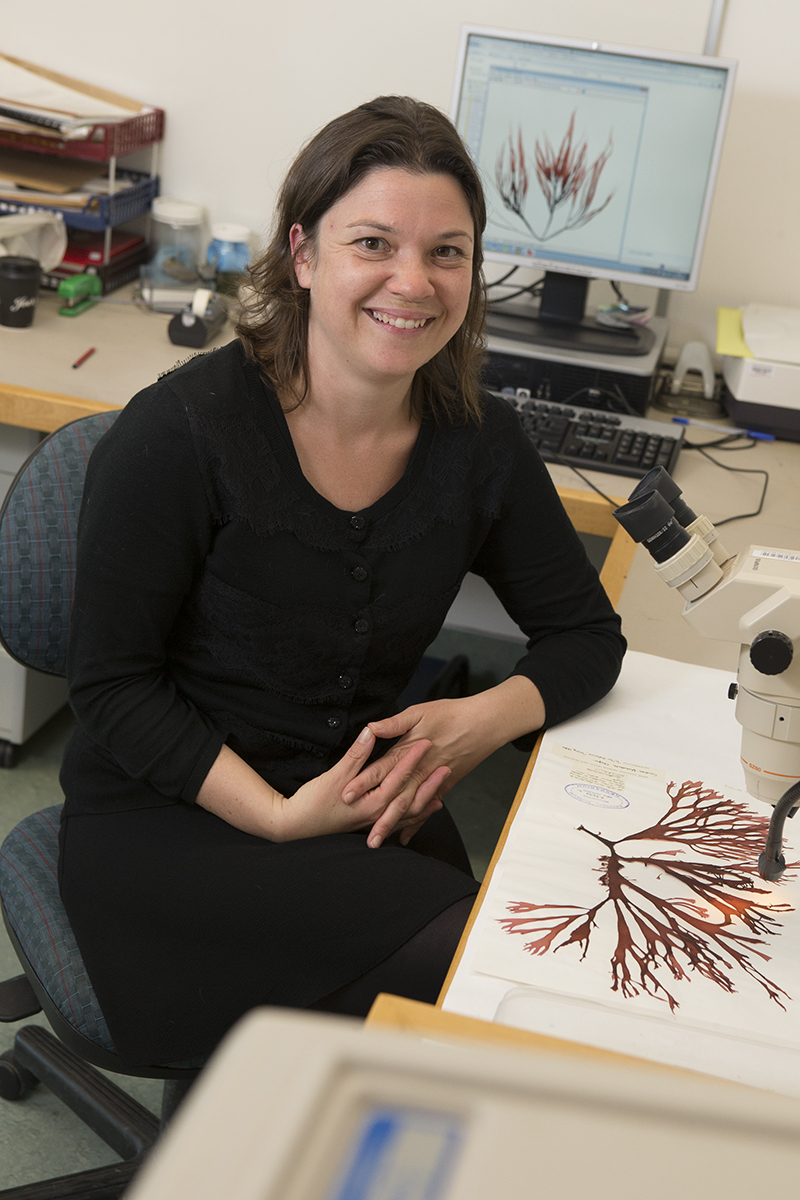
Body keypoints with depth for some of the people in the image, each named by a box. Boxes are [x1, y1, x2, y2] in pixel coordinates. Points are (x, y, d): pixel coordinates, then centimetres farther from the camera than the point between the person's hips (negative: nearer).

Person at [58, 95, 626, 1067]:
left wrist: (480, 721, -12)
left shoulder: (475, 442, -1)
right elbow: (110, 686, -11)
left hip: (366, 805, 5)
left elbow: (586, 636, 9)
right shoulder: (184, 431, -16)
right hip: (167, 823, -5)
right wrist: (281, 816, -22)